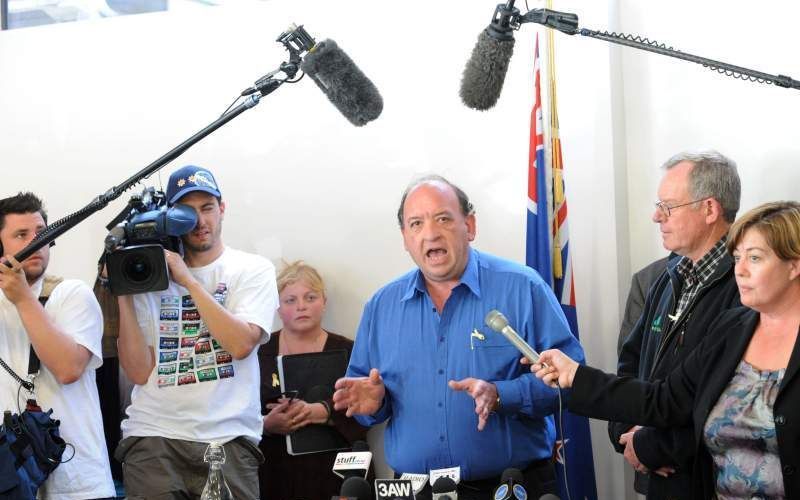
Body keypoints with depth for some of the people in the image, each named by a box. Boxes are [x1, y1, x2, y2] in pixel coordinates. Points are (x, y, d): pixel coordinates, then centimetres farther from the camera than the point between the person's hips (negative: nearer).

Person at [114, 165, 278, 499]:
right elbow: (140, 372, 1)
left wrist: (188, 279, -10)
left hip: (228, 437, -1)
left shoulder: (253, 270, 6)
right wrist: (123, 294, -3)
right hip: (153, 434, 1)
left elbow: (240, 344, -12)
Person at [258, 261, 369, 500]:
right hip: (273, 475, 1)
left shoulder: (347, 352, 4)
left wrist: (319, 412, -24)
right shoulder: (258, 352, 7)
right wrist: (266, 424, -19)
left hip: (331, 474, 0)